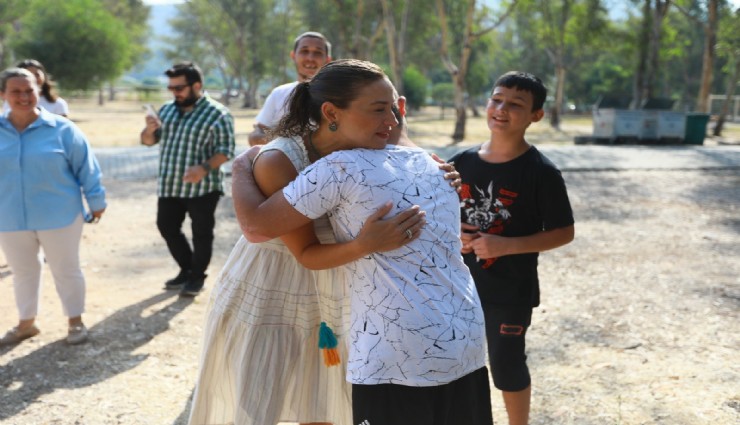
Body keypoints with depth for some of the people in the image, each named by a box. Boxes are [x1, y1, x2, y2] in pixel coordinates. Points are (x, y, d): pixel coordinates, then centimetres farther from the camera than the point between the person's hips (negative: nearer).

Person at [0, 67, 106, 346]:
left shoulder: (61, 129, -10)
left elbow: (86, 167, -4)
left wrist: (96, 201, -1)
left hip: (58, 216, -3)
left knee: (65, 269, 10)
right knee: (22, 272, 18)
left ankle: (76, 321, 27)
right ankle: (26, 323, 36)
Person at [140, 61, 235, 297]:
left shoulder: (217, 114, -11)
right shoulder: (167, 109, 8)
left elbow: (225, 150, -14)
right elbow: (148, 141, 12)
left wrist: (205, 167, -31)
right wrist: (150, 129, -11)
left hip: (202, 187, -6)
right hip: (169, 185, 6)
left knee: (201, 234, 4)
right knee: (167, 227, 13)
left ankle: (197, 276, 22)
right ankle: (187, 269, 31)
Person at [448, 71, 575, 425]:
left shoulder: (541, 172, -14)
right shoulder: (461, 163, -1)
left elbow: (563, 232, -12)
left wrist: (507, 245, -23)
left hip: (511, 291, -4)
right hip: (460, 285, 5)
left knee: (507, 367, 7)